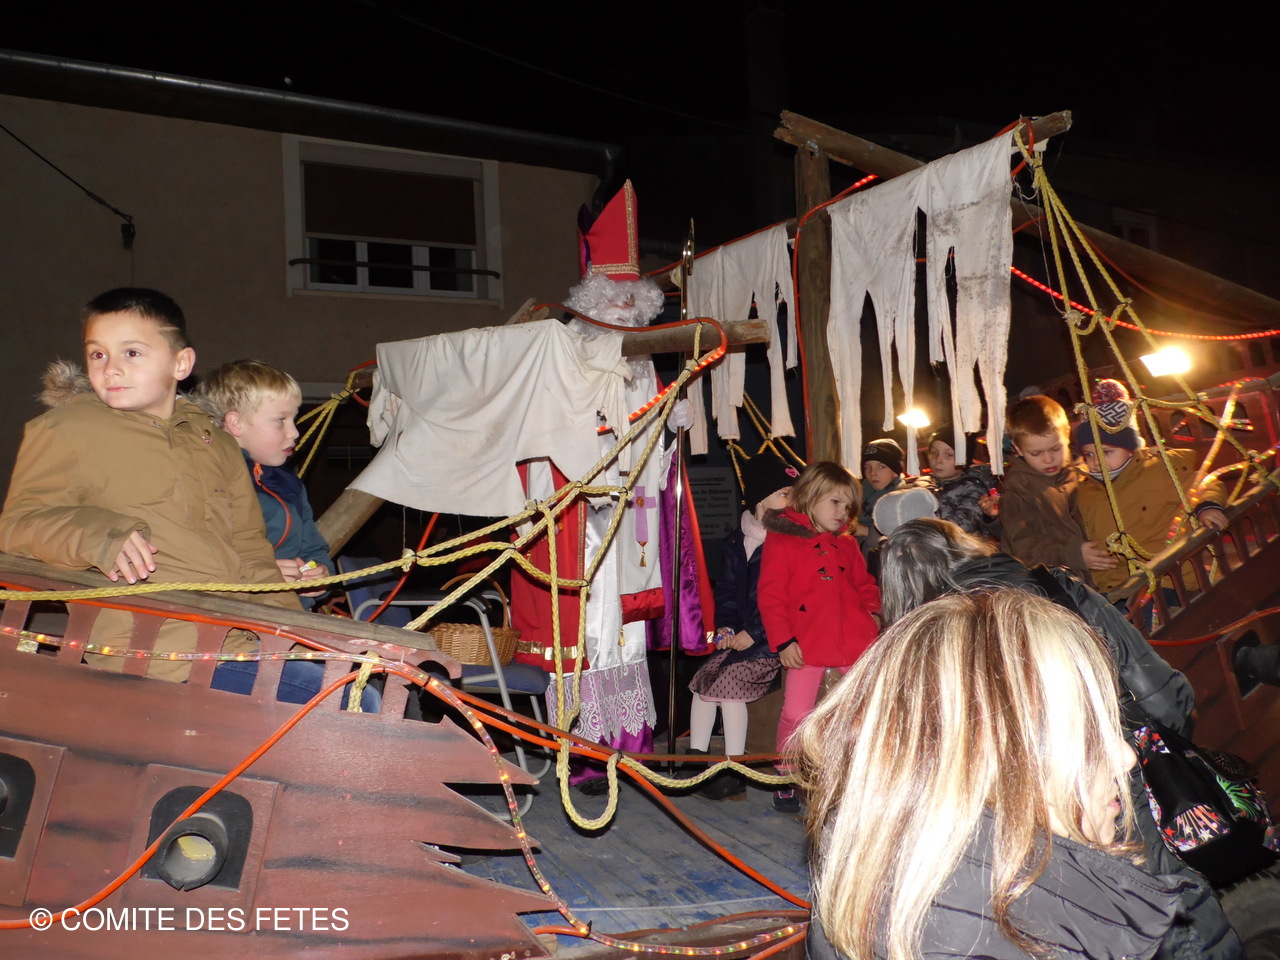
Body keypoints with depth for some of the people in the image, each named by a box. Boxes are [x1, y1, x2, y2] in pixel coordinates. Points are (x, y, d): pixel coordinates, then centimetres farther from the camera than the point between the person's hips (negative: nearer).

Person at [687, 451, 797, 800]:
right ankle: (694, 759, 12)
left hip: (770, 640, -7)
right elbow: (727, 588, 16)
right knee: (702, 679, -2)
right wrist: (725, 626, 1)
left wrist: (752, 634, -16)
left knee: (727, 681, -18)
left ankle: (734, 772, -7)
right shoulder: (737, 541, 12)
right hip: (739, 635, 7)